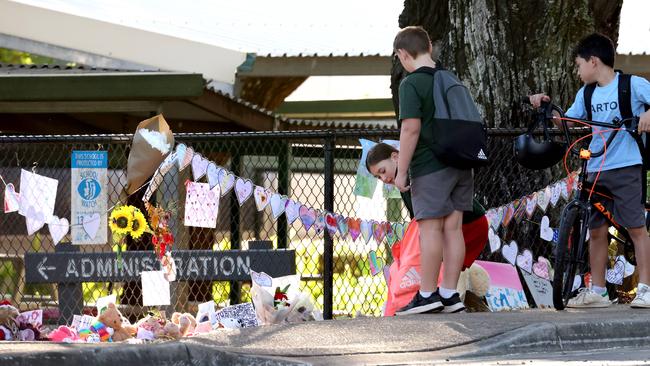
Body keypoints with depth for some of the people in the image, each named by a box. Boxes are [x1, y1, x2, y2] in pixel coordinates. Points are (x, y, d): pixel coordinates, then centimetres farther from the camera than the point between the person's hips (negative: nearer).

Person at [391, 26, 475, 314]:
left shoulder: (412, 84, -11)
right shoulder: (450, 79, 12)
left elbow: (411, 128, -18)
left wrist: (401, 172, -14)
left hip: (429, 168, -7)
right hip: (460, 166, 7)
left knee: (430, 228, -4)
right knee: (453, 228, 6)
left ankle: (427, 295, -3)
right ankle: (449, 294, 8)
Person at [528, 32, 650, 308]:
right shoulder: (586, 94, 15)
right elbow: (566, 121, 14)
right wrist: (546, 107, -1)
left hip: (626, 166, -6)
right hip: (596, 169, 6)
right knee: (596, 230, 6)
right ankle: (597, 291, 12)